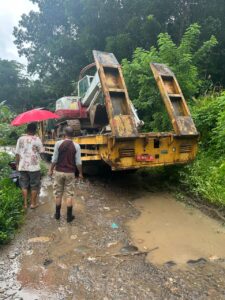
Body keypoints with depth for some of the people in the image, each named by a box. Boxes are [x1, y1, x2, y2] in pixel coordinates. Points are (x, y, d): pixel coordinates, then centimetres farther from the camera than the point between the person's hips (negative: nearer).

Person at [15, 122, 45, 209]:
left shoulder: (20, 139, 1)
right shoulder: (36, 139, -9)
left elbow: (17, 153, 3)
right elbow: (42, 151, -5)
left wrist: (17, 164, 12)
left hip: (22, 166, 4)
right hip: (34, 166, -3)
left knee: (24, 185, 14)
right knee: (34, 185, 10)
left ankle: (25, 203, 19)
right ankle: (33, 203, 18)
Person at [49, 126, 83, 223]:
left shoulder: (58, 143, -7)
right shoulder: (76, 146, -7)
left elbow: (54, 159, -5)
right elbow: (78, 162, -6)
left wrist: (51, 170, 9)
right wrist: (80, 173, 8)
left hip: (59, 172, 1)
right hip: (70, 173, -1)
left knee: (58, 193, 13)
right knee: (69, 194, 7)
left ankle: (57, 214, 24)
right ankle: (69, 216, 12)